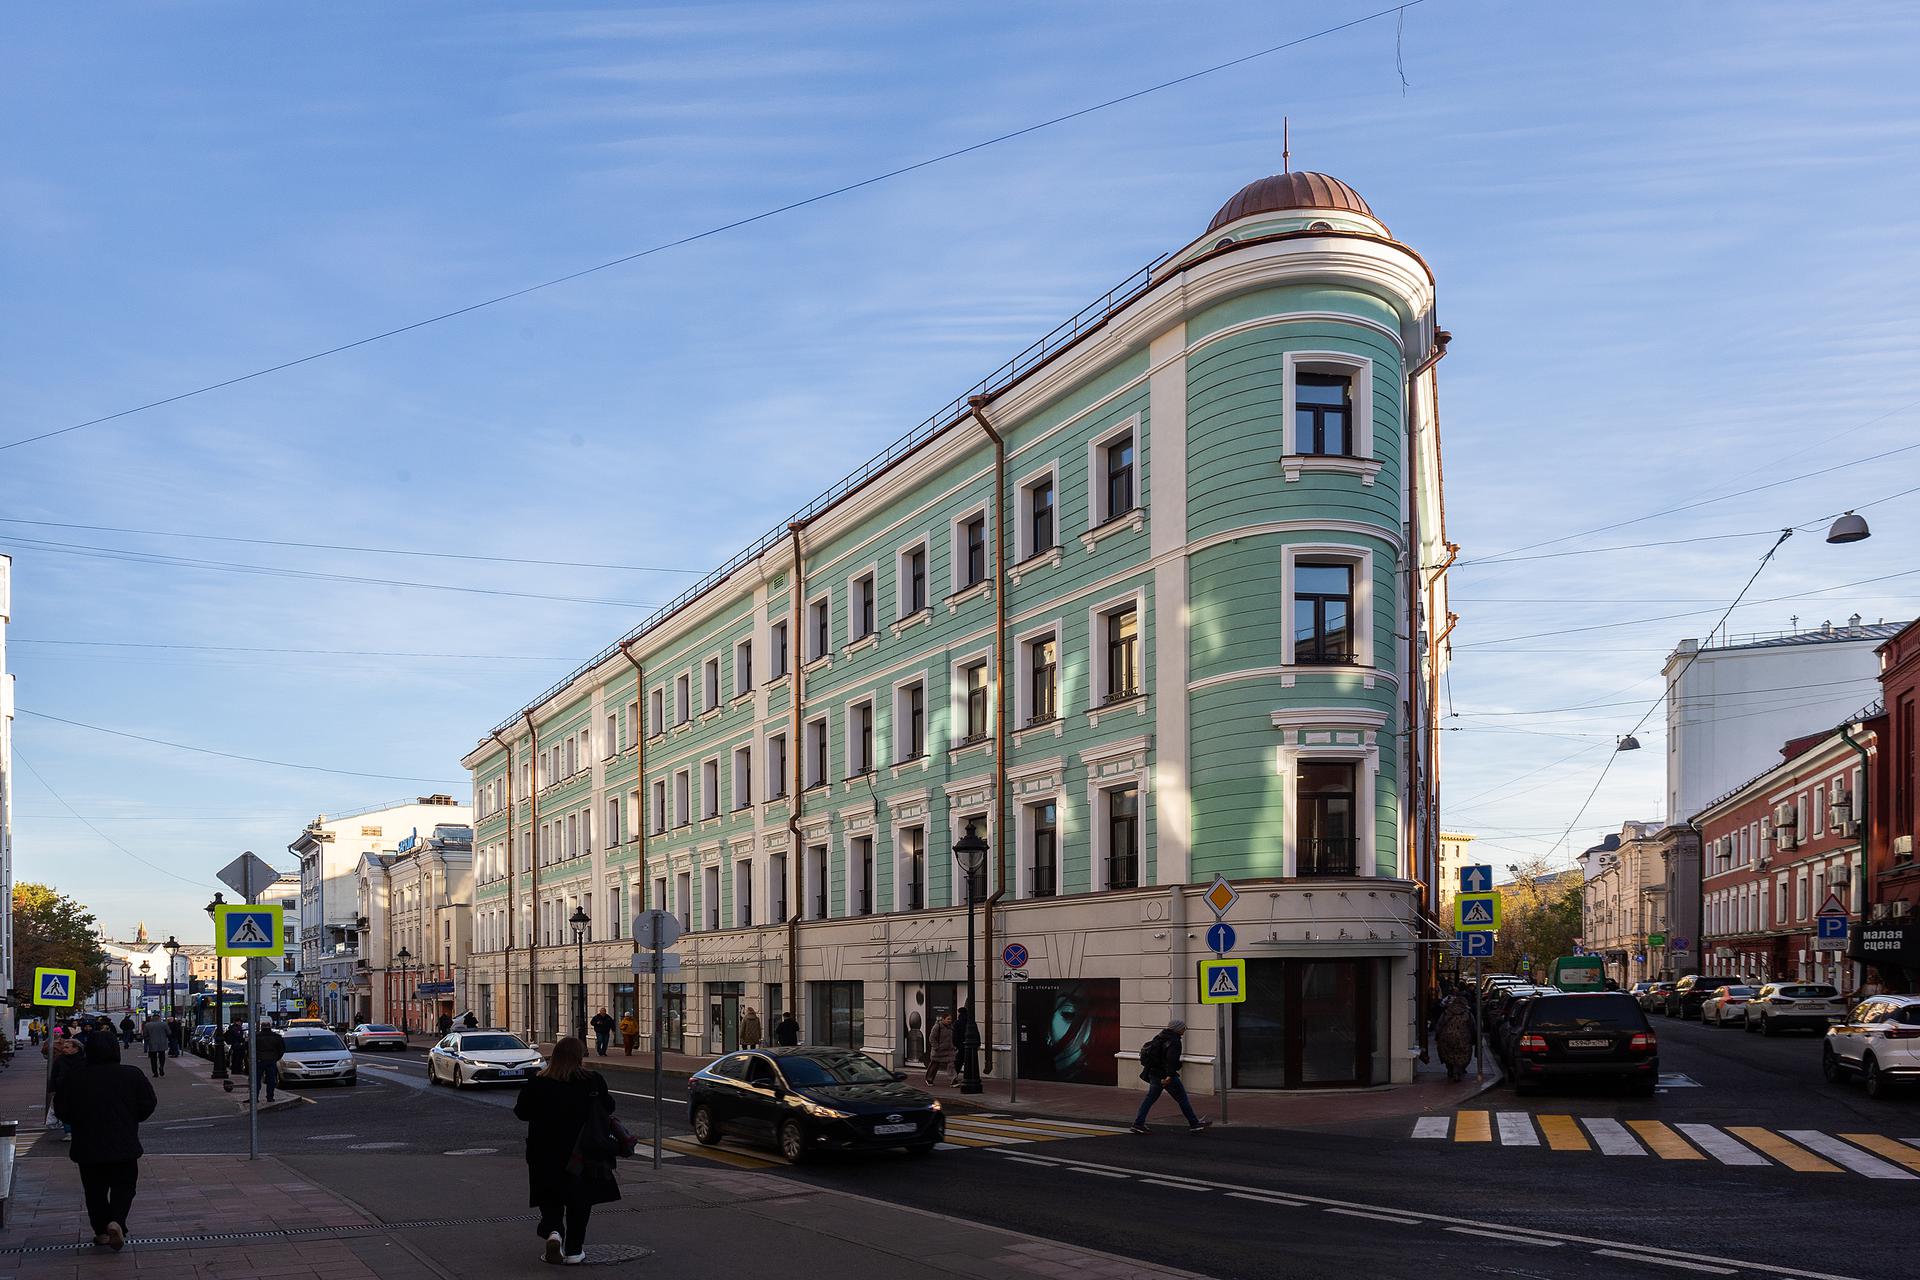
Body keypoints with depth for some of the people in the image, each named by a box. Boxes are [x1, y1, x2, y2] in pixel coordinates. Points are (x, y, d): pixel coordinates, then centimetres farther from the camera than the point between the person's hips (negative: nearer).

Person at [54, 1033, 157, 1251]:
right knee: (123, 1186, 9)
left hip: (87, 1147, 1)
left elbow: (61, 1111, -1)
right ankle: (117, 1221, -14)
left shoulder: (73, 1079, -5)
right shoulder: (132, 1075, -6)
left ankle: (101, 1231, 14)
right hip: (124, 1146, -1)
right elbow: (148, 1104, -3)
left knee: (95, 1190, 14)